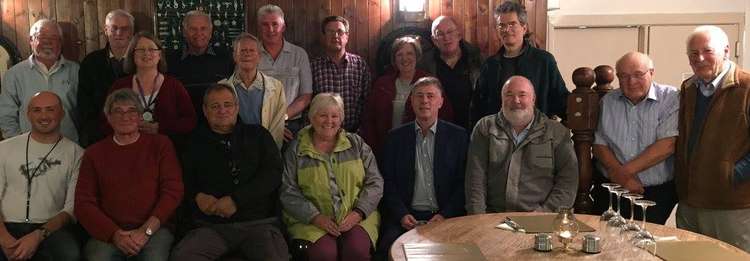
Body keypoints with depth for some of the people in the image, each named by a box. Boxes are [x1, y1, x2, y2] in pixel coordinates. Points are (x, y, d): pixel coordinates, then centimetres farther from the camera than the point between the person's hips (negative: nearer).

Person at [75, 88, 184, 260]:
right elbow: (84, 204, 9)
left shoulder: (160, 144, 12)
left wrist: (147, 230, -9)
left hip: (153, 229, -1)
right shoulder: (94, 153, 16)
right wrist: (115, 234, -8)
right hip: (107, 233, 1)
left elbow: (173, 190, 3)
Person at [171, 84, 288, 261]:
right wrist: (197, 197, -4)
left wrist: (236, 200, -8)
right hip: (211, 226, 1)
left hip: (258, 222, -1)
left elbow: (273, 172, 2)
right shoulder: (195, 142, 16)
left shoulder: (257, 135, 15)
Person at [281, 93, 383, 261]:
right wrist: (316, 217, -11)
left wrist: (358, 212, -8)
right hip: (311, 220, -1)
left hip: (355, 217, 1)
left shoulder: (356, 144, 13)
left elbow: (375, 183, 8)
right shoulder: (295, 150, 9)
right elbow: (289, 192, 2)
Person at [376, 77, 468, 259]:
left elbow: (463, 182, 3)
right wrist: (402, 214, -7)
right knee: (388, 246, -27)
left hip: (446, 216, 0)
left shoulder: (458, 136, 7)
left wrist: (445, 215, -9)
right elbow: (388, 182, 7)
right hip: (406, 216, 1)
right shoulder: (396, 138, 10)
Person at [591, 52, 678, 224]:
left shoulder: (670, 98, -2)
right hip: (609, 190, 3)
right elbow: (599, 145, 7)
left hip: (657, 193, -3)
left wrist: (624, 171, -11)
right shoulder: (608, 102, 11)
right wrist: (620, 175, -10)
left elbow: (667, 145, -12)